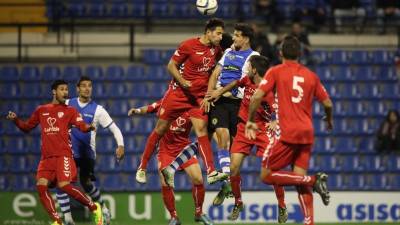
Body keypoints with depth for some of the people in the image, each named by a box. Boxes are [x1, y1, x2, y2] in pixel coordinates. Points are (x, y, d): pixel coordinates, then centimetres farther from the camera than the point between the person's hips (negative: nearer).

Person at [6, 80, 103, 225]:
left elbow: (82, 126, -4)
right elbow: (27, 127, 24)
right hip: (46, 157, 4)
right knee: (41, 185, -13)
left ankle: (94, 207, -1)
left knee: (64, 185, -20)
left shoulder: (70, 111, 8)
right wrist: (16, 120, 5)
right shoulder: (41, 110, 17)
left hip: (63, 155, -4)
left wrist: (88, 127, -27)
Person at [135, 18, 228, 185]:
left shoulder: (216, 49, 4)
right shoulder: (189, 45, -11)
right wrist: (183, 82, -22)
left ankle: (211, 173, -24)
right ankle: (142, 167, 18)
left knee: (201, 129, -14)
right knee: (160, 129, 4)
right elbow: (171, 66, -8)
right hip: (178, 93, -3)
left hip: (199, 96, 3)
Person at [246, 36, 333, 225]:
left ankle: (313, 180, -14)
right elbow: (327, 104, 15)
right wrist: (329, 120, 36)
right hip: (307, 132, 5)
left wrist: (250, 120, 4)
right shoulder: (311, 76, 12)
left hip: (288, 132, -5)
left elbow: (257, 97, -10)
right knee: (299, 178, 8)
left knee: (266, 175, 0)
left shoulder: (276, 72, 1)